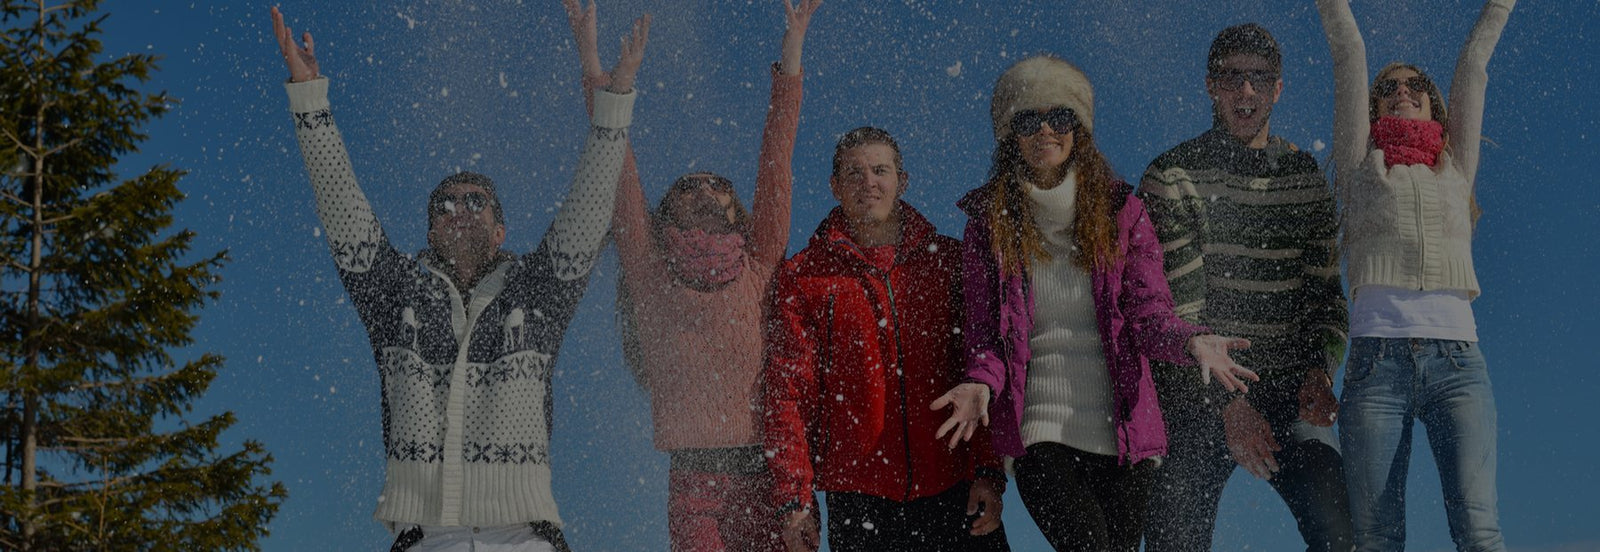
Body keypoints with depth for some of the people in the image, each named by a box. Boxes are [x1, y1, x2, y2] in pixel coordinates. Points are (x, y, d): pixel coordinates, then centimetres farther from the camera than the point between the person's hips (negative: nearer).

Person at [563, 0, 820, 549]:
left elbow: (776, 160, 12)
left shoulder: (757, 267, 13)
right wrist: (591, 62, 7)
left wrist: (791, 54, 11)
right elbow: (619, 170, 7)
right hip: (694, 476, -1)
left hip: (767, 468, 1)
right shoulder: (650, 275, 9)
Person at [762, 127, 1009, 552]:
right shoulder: (802, 278, 5)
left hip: (954, 494, 1)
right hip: (858, 501, -1)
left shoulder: (948, 261, 8)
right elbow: (788, 392, 2)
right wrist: (795, 498, -5)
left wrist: (988, 472, -3)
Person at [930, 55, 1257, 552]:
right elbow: (984, 333, 6)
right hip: (1039, 433, -2)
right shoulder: (989, 222, 6)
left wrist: (1192, 342, -21)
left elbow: (1148, 313, 1)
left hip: (1122, 434, 2)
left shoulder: (1121, 212, 7)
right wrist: (982, 383, -16)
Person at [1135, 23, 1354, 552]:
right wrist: (1226, 403, -17)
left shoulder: (1307, 177, 11)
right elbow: (1176, 313, -8)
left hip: (1290, 391, 3)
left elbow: (1326, 295, 12)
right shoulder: (1173, 178, -3)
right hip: (1198, 395, -3)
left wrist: (1320, 370, -7)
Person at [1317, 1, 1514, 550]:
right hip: (1377, 358, -1)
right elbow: (1349, 55, 17)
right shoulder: (1361, 163, 19)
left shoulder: (1456, 164, 23)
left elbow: (1474, 63, 25)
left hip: (1457, 358, 1)